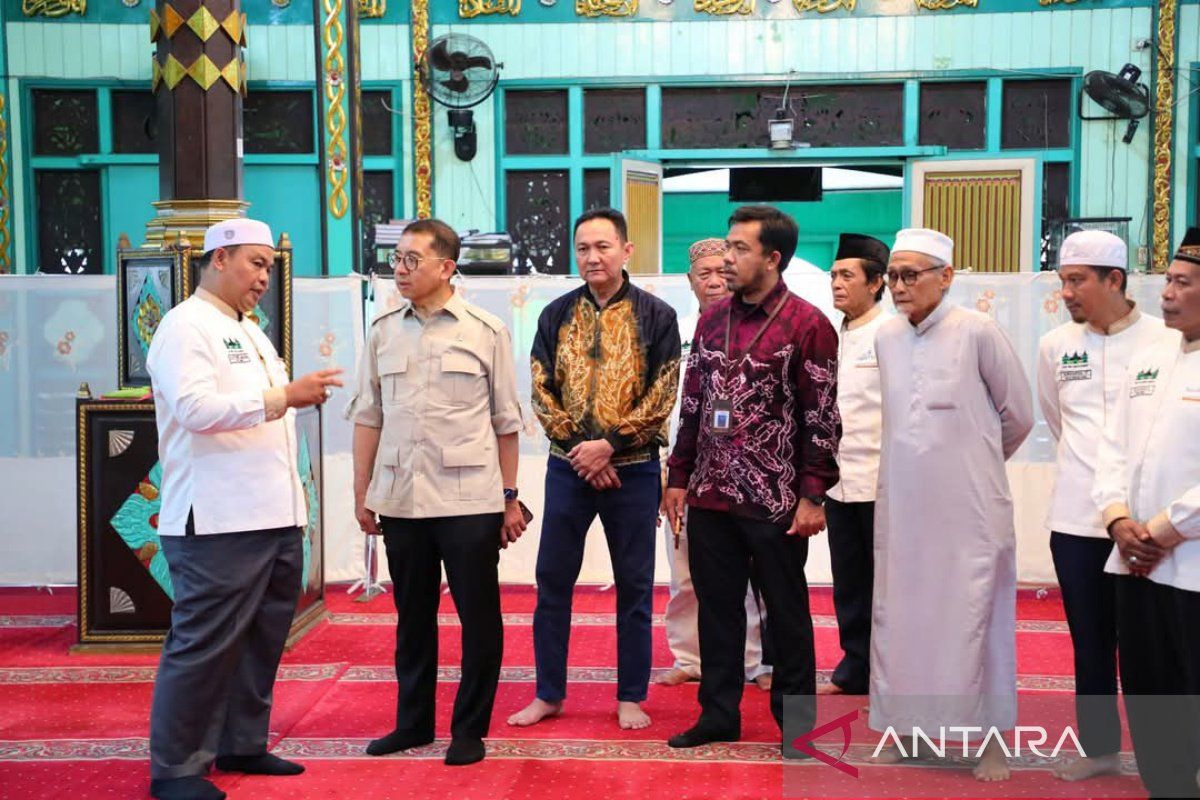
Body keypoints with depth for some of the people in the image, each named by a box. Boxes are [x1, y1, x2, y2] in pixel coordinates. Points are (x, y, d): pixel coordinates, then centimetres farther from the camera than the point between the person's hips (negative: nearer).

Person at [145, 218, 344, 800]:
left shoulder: (249, 332, 21)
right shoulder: (187, 327, -8)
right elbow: (196, 408, -22)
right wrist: (283, 396, -24)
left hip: (275, 516, 9)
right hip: (218, 523, -9)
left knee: (262, 638, 13)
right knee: (204, 645, -3)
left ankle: (242, 745, 25)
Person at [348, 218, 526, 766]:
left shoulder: (486, 331, -1)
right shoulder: (383, 332, 6)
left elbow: (505, 421, 2)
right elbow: (368, 416, 10)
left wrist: (511, 498, 1)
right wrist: (362, 493, 7)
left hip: (470, 501, -3)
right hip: (400, 500, 3)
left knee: (479, 618, 5)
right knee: (412, 618, 13)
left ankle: (470, 729, 18)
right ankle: (413, 722, 27)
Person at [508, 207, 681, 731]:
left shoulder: (657, 317, -3)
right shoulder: (556, 315, 5)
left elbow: (662, 396, -7)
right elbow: (541, 391, 2)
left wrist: (609, 445, -15)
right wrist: (577, 448, -10)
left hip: (632, 469, -2)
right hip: (568, 468, 3)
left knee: (634, 586, 6)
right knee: (552, 581, 7)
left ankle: (631, 697, 19)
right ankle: (548, 694, 20)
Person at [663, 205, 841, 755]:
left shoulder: (807, 325, -7)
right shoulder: (712, 319, 10)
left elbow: (822, 418, -8)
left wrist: (812, 494, -12)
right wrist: (679, 477, 11)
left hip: (775, 501, -5)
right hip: (710, 496, 5)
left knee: (786, 611, 8)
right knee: (716, 607, 12)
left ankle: (797, 722, 20)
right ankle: (719, 714, 25)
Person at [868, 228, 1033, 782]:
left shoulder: (977, 332, -10)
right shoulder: (886, 338, 5)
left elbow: (1018, 415, 0)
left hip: (968, 509, -5)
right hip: (902, 507, 5)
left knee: (974, 620, 2)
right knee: (898, 617, 10)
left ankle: (993, 739, 16)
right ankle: (909, 723, 25)